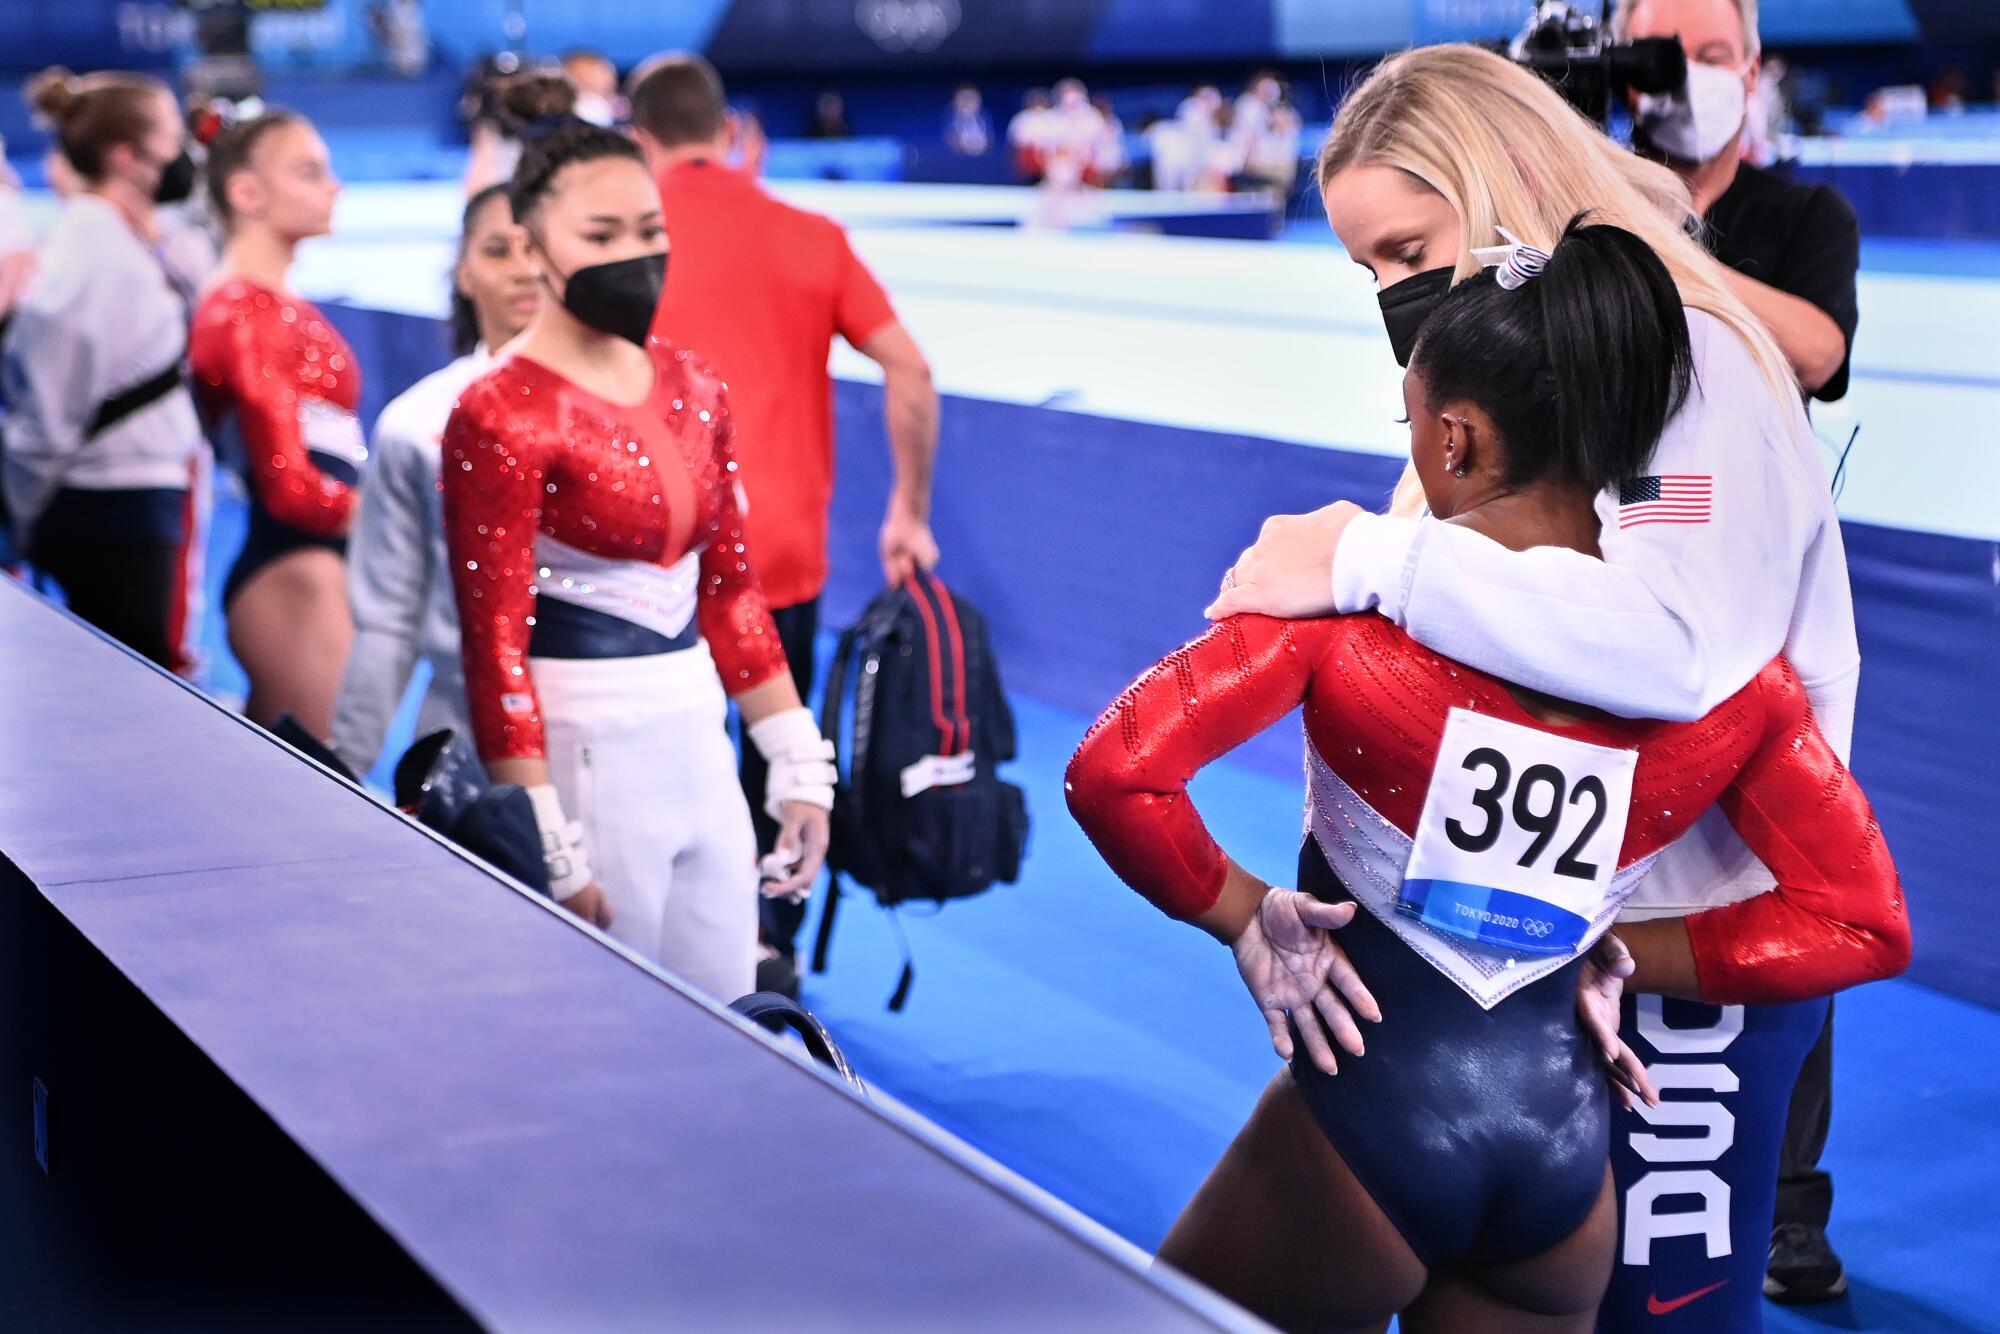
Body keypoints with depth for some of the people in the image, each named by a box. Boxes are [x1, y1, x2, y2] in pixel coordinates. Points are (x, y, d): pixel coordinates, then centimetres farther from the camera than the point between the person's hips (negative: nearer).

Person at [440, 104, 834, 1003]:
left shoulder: (694, 389, 7)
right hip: (582, 751, -7)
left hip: (699, 741, 7)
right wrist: (548, 851, -17)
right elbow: (495, 648, -15)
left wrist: (799, 768, 11)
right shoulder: (500, 416, -14)